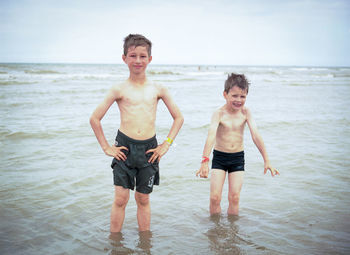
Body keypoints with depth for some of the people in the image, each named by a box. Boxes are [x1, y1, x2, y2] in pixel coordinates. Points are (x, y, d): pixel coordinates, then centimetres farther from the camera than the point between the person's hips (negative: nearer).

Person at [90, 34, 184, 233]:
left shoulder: (158, 89, 4)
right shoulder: (119, 89, -1)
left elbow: (179, 118, 11)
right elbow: (95, 119, 3)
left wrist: (166, 144, 5)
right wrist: (106, 147, 1)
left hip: (149, 149, 1)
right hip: (124, 147, -1)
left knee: (143, 199, 12)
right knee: (121, 198, 0)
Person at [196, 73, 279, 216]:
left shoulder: (245, 112, -7)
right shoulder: (219, 114, -16)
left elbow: (256, 135, -10)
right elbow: (211, 136, -29)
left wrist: (266, 161, -14)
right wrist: (205, 161, -42)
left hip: (238, 158, 2)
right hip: (219, 157, -2)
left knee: (234, 197, 2)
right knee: (215, 197, -3)